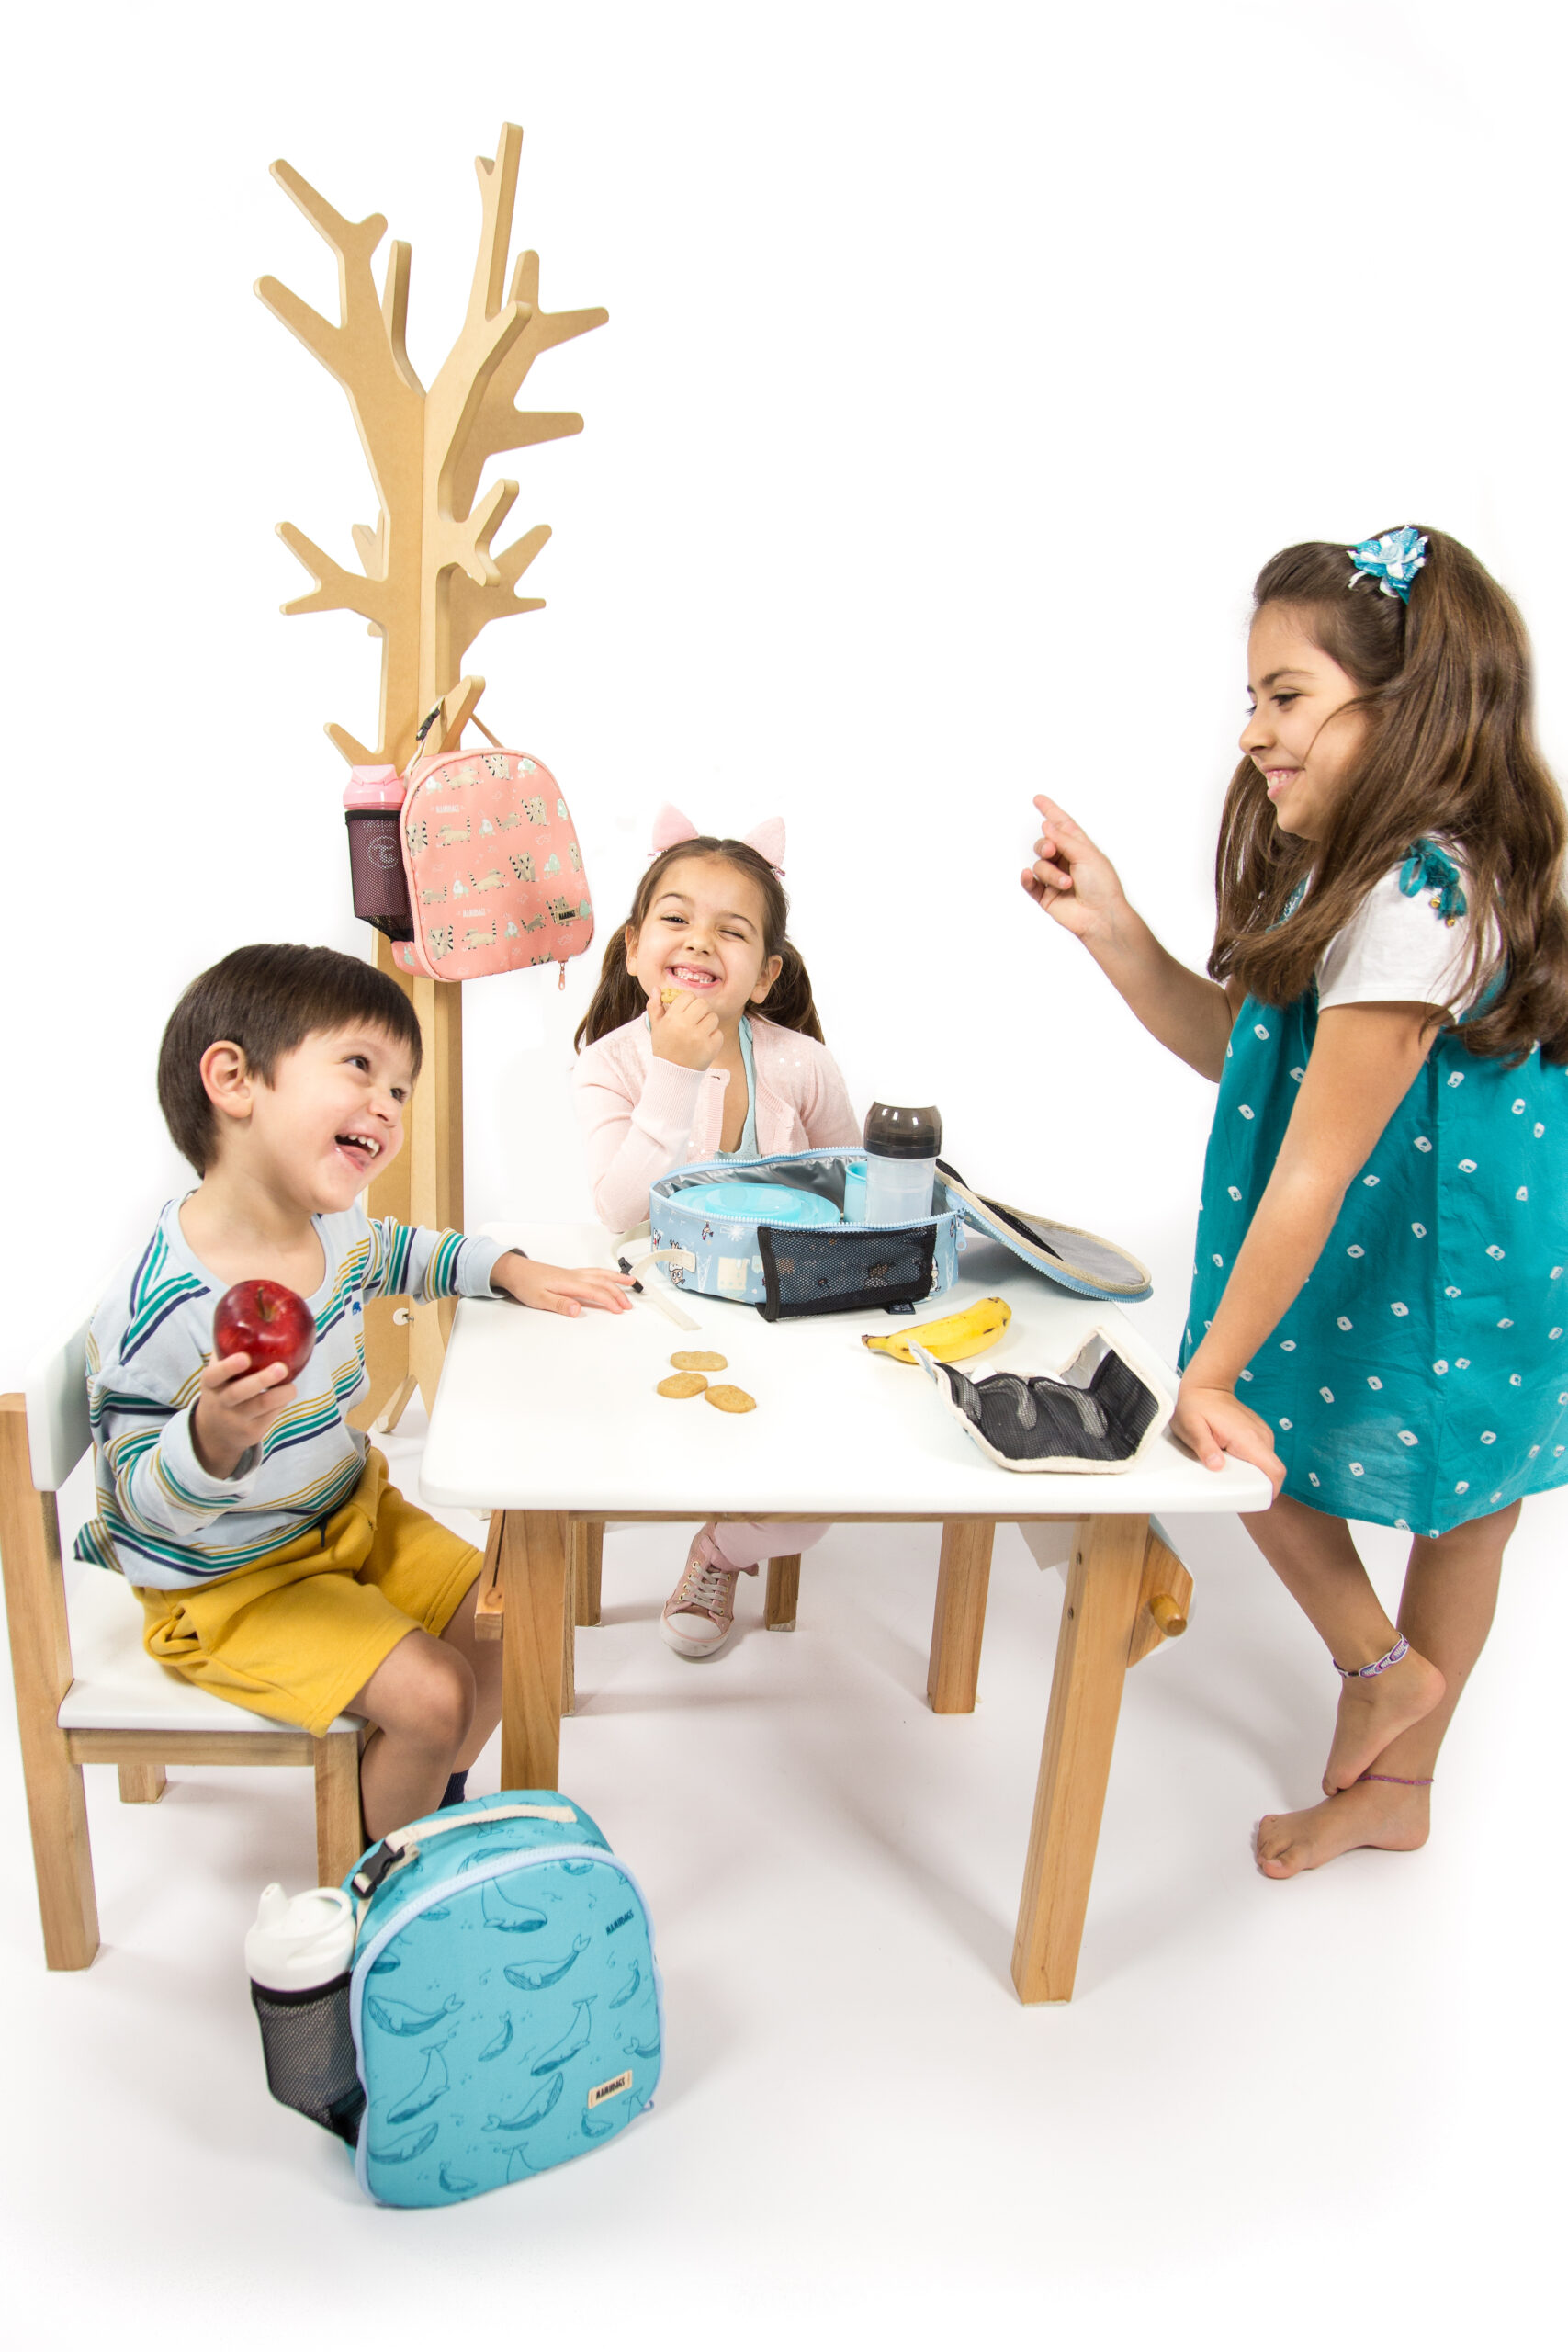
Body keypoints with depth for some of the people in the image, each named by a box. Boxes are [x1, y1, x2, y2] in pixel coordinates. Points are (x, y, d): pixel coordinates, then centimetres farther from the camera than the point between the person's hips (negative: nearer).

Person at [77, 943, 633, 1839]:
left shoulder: (333, 1226, -7)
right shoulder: (161, 1307, -32)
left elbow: (394, 1253, 19)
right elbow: (143, 1501, -23)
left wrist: (512, 1269, 6)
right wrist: (212, 1437, -44)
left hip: (351, 1513, 8)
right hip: (233, 1582, -8)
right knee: (430, 1695, -16)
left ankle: (434, 1804, 35)